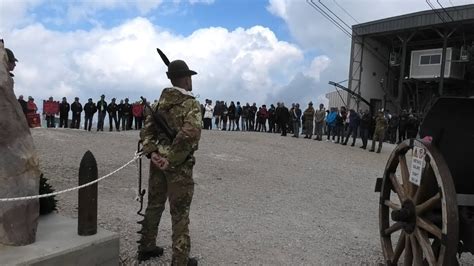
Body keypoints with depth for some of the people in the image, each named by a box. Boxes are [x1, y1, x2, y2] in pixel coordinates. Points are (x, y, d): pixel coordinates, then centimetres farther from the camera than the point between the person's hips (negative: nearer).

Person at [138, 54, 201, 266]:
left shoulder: (161, 102, 8)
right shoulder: (191, 104, -13)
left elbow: (147, 129, 5)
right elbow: (189, 134, -28)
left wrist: (152, 153, -4)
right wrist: (172, 160, -21)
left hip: (159, 160, 7)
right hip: (179, 164, -7)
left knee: (154, 205, 20)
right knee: (179, 212, 3)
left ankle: (146, 248, 35)